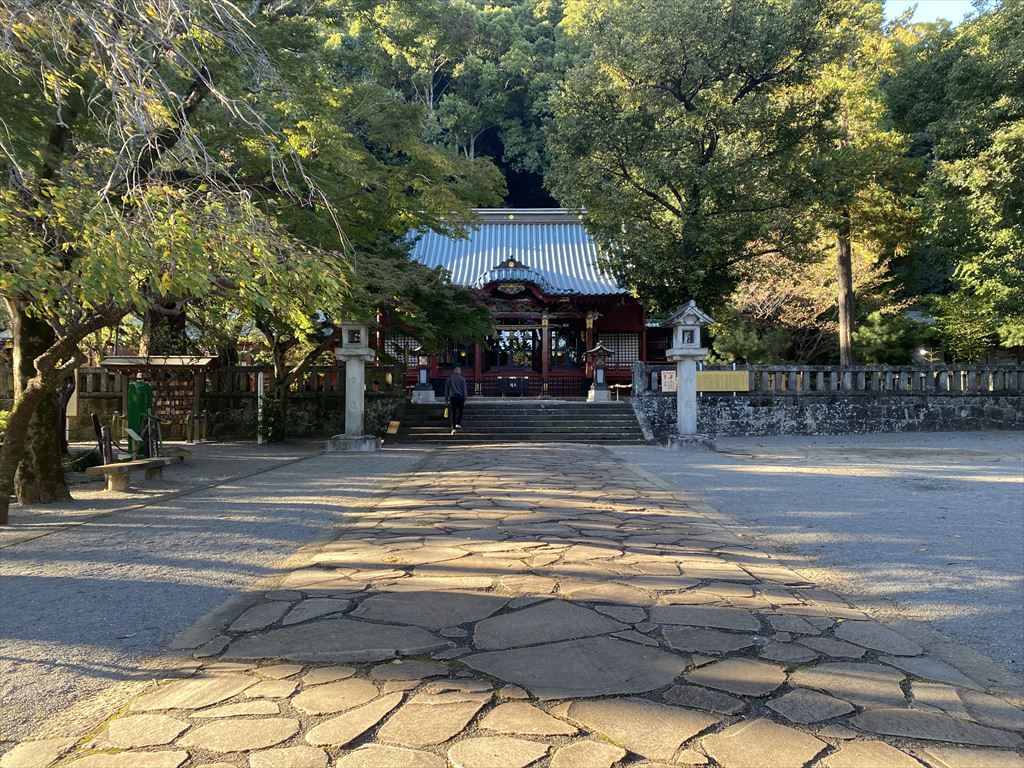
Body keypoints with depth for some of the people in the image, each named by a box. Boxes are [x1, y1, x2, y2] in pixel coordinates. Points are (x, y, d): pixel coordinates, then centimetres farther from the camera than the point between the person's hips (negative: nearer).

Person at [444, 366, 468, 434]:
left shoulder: (449, 378, 9)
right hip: (460, 397, -1)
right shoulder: (462, 379, 1)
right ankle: (458, 424, 0)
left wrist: (446, 399, 14)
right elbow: (465, 389, -3)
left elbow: (446, 389, 10)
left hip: (452, 397, 2)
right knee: (460, 411, 14)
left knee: (453, 412, 1)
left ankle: (453, 428, -3)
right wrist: (465, 400, -1)